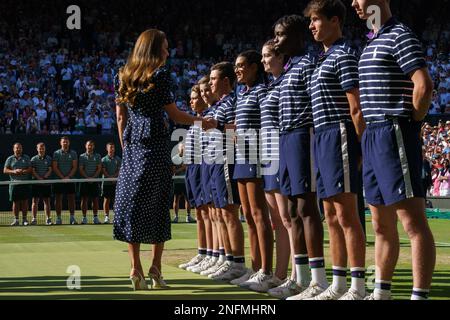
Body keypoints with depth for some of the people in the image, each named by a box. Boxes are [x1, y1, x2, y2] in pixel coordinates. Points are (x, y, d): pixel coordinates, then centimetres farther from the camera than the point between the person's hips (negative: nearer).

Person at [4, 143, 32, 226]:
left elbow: (30, 169, 4)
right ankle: (16, 219, 6)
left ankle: (24, 219, 3)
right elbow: (5, 170, 3)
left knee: (25, 201, -2)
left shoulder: (26, 158, 10)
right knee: (15, 201, 1)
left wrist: (23, 171, -16)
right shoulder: (10, 159, 9)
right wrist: (14, 171, -13)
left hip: (25, 183, 0)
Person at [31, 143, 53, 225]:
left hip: (46, 182, 1)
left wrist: (44, 177, -14)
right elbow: (33, 171, -2)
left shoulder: (48, 159, 6)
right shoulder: (34, 159, 4)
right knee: (35, 201, -1)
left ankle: (48, 219, 8)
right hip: (36, 182, -1)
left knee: (47, 201, 3)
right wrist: (39, 178, -15)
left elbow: (50, 170, 1)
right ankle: (34, 219, 2)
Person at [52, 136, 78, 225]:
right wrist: (62, 177, -11)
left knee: (71, 198, -1)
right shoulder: (56, 153, 4)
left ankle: (72, 218, 2)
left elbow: (74, 167, 2)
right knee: (58, 199, -1)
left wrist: (68, 177, -11)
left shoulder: (73, 153, 7)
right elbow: (54, 168, -1)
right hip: (59, 179, -1)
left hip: (70, 179, 1)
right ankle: (58, 218, 2)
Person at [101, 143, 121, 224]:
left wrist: (114, 176, -14)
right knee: (106, 200, -2)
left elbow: (119, 169, 3)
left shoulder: (118, 159, 11)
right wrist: (109, 177, -16)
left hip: (116, 182, 1)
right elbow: (103, 170, -2)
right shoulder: (104, 159, 6)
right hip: (106, 182, -1)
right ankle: (106, 217, -1)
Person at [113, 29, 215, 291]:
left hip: (132, 145, 5)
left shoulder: (124, 77, 11)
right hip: (156, 144, -4)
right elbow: (175, 115, -3)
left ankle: (136, 268, -4)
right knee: (158, 203, 2)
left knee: (132, 201, 3)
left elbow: (120, 116, 12)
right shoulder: (160, 76, -5)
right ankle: (156, 268, 2)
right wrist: (202, 122, 10)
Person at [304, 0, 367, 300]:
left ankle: (358, 288, -10)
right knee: (332, 216, 10)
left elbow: (356, 107, -15)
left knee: (346, 214, -11)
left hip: (338, 136, -10)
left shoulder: (344, 55, -9)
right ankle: (339, 284, 15)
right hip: (322, 139, 10)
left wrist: (361, 146, -18)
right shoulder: (324, 59, 20)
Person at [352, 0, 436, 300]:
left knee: (413, 221, -10)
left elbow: (424, 85, -18)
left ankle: (420, 295, -12)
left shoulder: (400, 35, -8)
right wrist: (369, 134, 15)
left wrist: (411, 124, -9)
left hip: (394, 136, -10)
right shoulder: (373, 42, 20)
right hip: (373, 137, 10)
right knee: (381, 225, 14)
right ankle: (382, 292, 21)